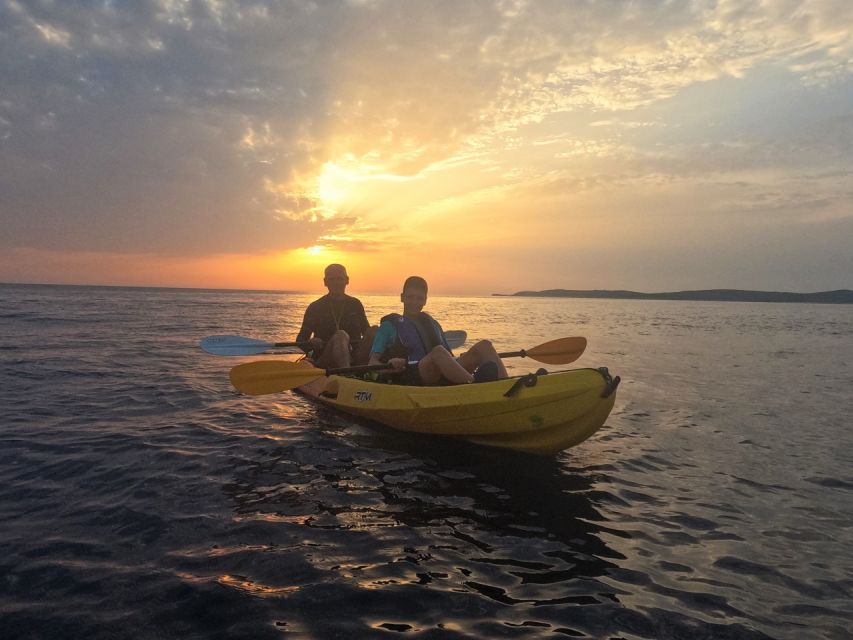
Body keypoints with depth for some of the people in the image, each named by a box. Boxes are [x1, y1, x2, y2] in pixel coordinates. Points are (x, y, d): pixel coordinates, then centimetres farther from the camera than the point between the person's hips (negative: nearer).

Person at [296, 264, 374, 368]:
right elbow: (300, 341, 7)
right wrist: (311, 343, -18)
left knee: (374, 331, -20)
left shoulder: (355, 304, 16)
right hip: (324, 361, -3)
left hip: (353, 358, 3)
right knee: (341, 335, -33)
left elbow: (366, 331, 19)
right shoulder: (315, 307, 7)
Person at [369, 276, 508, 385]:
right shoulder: (390, 325, 15)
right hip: (412, 379, -5)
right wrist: (390, 365, -17)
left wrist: (466, 360, 4)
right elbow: (372, 362, 6)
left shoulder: (432, 324, 30)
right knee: (438, 351, -36)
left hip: (442, 379, 5)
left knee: (484, 345, -13)